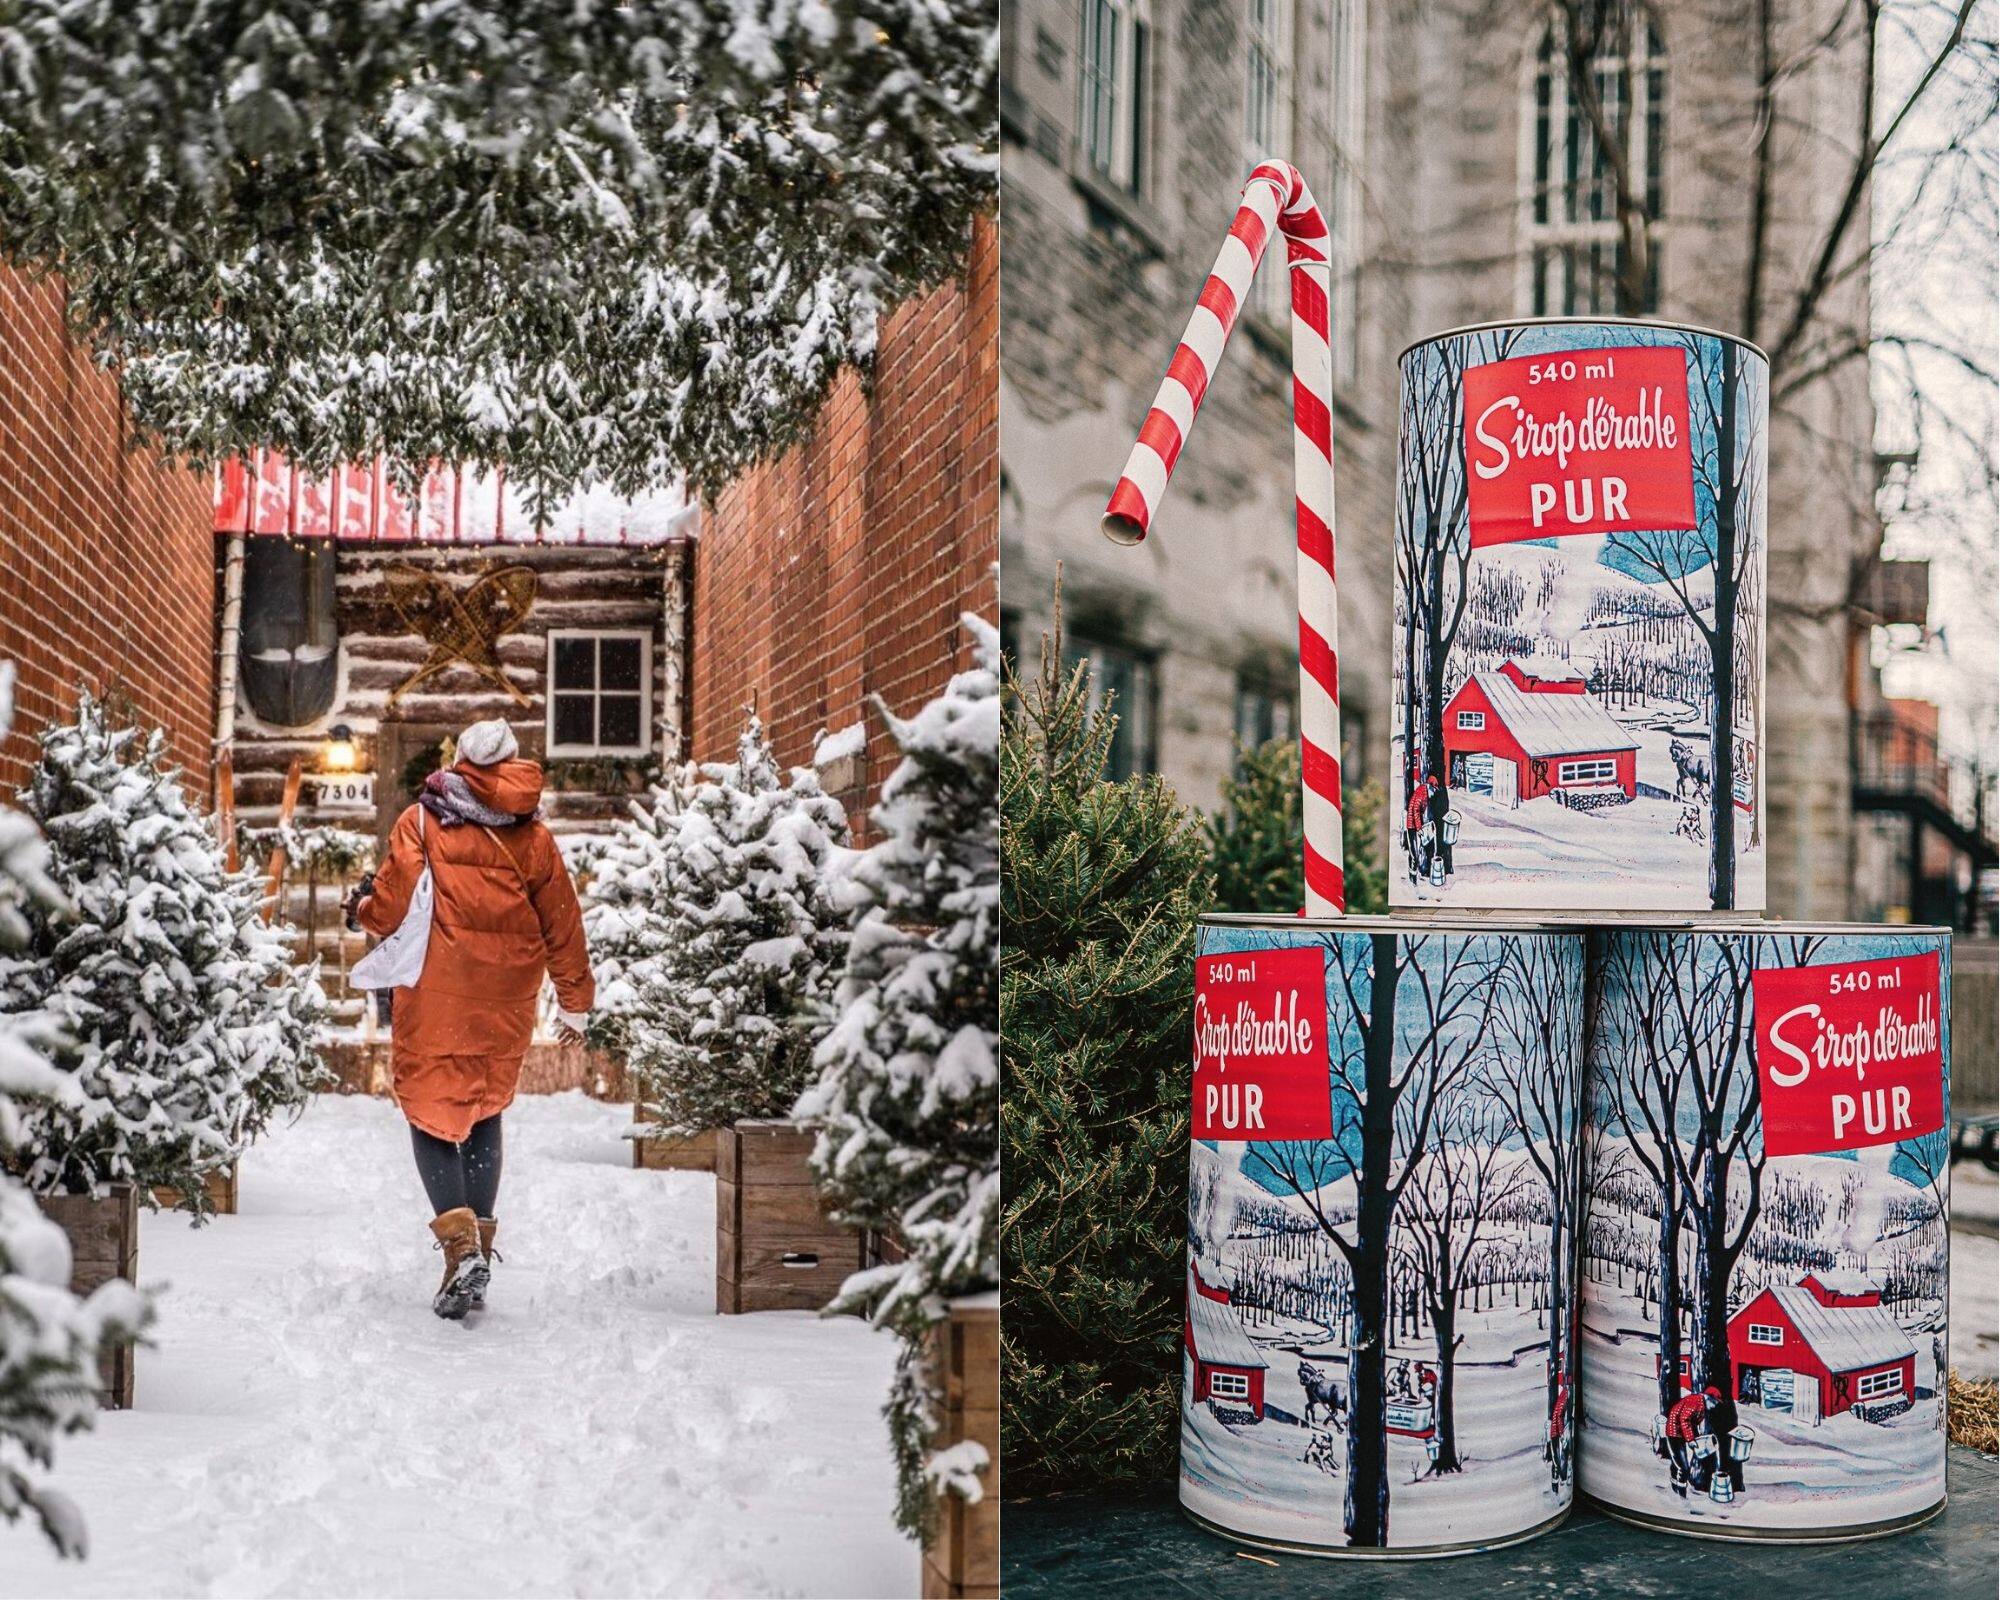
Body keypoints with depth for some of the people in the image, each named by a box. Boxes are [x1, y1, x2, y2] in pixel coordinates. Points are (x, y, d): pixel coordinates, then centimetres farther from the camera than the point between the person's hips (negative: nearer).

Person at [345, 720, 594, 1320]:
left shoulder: (420, 822, -4)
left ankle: (459, 1242, -14)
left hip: (435, 998, -3)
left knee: (431, 1110, 2)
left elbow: (389, 909, -5)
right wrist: (575, 1001, 18)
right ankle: (481, 1239, 12)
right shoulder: (534, 837, 4)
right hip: (506, 1000, 3)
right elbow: (563, 926, 8)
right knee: (486, 1113, 16)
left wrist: (360, 904, 19)